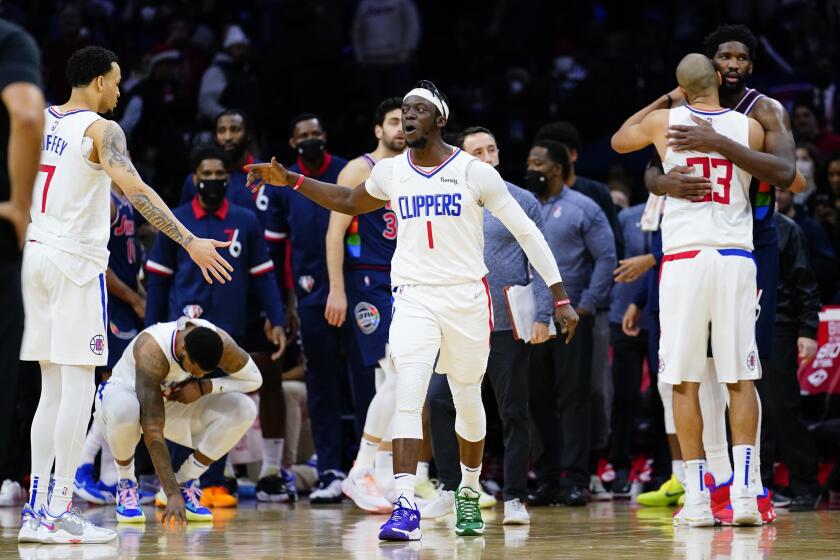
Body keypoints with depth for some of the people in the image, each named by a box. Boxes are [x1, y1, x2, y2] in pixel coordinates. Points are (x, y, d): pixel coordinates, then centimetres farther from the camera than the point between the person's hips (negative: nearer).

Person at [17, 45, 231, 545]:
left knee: (53, 388, 13)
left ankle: (37, 509, 11)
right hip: (76, 260, -7)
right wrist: (191, 242, -27)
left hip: (36, 255, 7)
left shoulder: (38, 120, 11)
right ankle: (58, 513, -7)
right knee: (78, 386, -4)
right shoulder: (101, 130, -11)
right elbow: (134, 189, -23)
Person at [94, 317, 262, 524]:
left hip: (175, 403, 5)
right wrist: (172, 493, -43)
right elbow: (152, 429, -40)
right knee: (124, 411, -43)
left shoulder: (219, 342, -24)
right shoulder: (152, 351, -38)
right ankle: (126, 485, -13)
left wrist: (205, 387, -25)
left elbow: (254, 379, -8)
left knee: (244, 410, -19)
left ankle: (185, 482, -3)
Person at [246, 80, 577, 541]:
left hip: (466, 298, -1)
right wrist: (290, 182, 17)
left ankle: (469, 492, 36)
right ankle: (405, 507, -24)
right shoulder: (391, 172, 4)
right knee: (408, 395, -17)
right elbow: (349, 202, 26)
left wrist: (560, 297, -9)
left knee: (468, 401, 11)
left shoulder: (474, 172, -8)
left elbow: (526, 231, -5)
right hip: (414, 298, 1)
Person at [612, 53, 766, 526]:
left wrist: (660, 101, 34)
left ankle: (697, 497, 2)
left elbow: (619, 141, 24)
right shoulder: (750, 127, 3)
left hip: (684, 259, -1)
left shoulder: (664, 121, 2)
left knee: (686, 382, 4)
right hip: (736, 258, 1)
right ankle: (744, 490, -5)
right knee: (741, 379, 6)